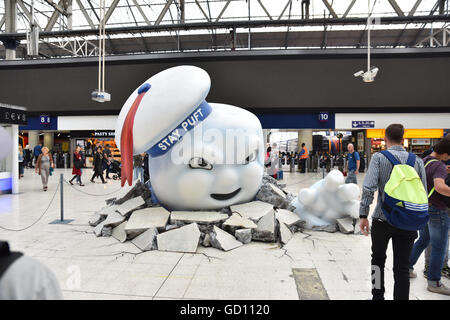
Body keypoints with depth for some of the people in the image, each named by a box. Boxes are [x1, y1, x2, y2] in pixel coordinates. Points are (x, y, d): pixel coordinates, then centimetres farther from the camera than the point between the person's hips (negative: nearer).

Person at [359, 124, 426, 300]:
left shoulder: (379, 157, -6)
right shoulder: (417, 160, 3)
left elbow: (369, 188, -16)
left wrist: (363, 215, -11)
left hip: (382, 219, -1)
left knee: (378, 259, 19)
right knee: (402, 267, 10)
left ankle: (378, 296, 28)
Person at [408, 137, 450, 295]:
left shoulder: (424, 161, 6)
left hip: (422, 208, 9)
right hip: (437, 210, -8)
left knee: (423, 239, 24)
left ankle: (407, 266, 31)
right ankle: (434, 282, 13)